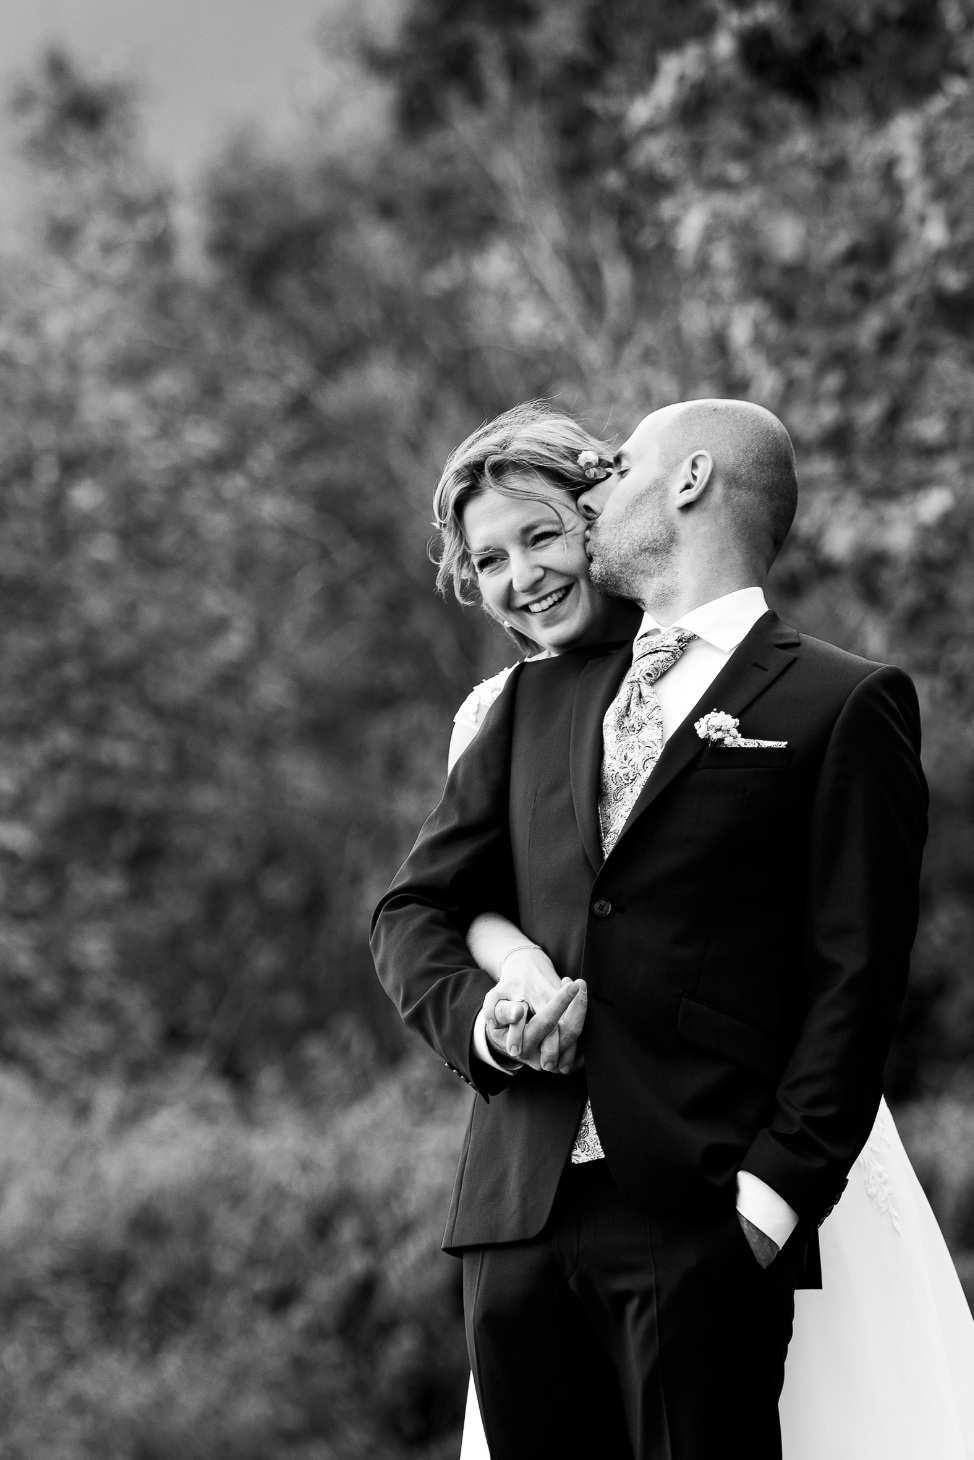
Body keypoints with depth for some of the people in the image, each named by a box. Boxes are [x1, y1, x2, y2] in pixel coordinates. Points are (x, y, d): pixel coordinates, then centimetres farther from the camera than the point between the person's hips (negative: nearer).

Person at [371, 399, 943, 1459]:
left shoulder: (841, 706, 3)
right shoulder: (540, 698, 21)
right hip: (517, 1211, 5)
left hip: (703, 1222, -5)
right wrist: (474, 1014, -3)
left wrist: (773, 1192, -12)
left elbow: (855, 978, -3)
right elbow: (413, 909, 19)